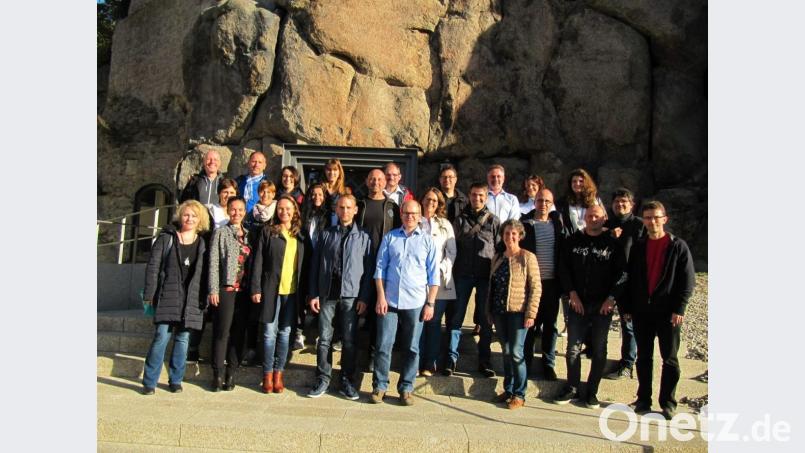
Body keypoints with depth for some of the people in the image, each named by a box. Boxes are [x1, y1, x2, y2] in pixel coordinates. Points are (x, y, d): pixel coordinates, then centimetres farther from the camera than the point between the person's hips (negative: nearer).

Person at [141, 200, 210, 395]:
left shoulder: (202, 244, 10)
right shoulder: (166, 238, 4)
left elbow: (205, 272, 8)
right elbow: (153, 267, 1)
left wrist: (204, 300, 3)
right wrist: (149, 294, -5)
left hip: (191, 299, 2)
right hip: (167, 296, -2)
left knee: (183, 339, 7)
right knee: (162, 337, -6)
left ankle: (175, 380, 19)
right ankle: (149, 382, 6)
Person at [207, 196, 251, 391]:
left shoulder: (249, 235, 14)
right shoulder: (221, 233, 4)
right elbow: (213, 263, -2)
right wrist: (213, 290, -9)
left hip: (244, 290, 4)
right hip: (226, 289, -4)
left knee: (239, 333, 5)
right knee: (222, 332, -3)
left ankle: (231, 374, 13)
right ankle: (218, 375, 5)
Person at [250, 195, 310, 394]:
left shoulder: (301, 235, 10)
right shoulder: (268, 232, 3)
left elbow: (306, 264, 9)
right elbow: (258, 261, -1)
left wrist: (305, 292, 3)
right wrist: (255, 288, -7)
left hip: (292, 290, 2)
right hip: (271, 289, -2)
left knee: (285, 332, 7)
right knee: (270, 331, 1)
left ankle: (278, 373, 17)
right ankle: (267, 374, 12)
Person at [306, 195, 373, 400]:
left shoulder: (363, 237, 6)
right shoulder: (326, 234, 9)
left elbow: (368, 269, 2)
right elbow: (315, 265, 7)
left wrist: (364, 297, -5)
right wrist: (313, 294, 1)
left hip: (351, 295, -1)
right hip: (327, 293, 1)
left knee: (349, 340, 5)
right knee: (324, 338, 4)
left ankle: (347, 381, 17)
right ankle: (323, 379, 16)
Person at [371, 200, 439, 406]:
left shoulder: (427, 240, 6)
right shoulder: (390, 237, 7)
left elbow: (433, 275, 5)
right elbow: (380, 269, 6)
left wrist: (430, 303, -2)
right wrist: (381, 297, -3)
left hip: (415, 303, 0)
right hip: (389, 301, 0)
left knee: (412, 348, 7)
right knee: (383, 346, 2)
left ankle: (406, 388, 19)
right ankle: (379, 386, 16)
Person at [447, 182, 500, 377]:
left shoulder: (493, 221, 6)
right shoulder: (460, 220, 7)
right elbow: (453, 246, 6)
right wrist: (453, 272, -2)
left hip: (486, 276, 0)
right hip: (463, 275, 0)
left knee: (486, 319, 6)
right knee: (457, 317, 2)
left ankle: (484, 360, 16)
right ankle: (452, 358, 9)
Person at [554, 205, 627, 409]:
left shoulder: (613, 244, 1)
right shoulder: (573, 241, 6)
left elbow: (622, 273, -2)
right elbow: (564, 268, 4)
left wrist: (611, 298, -10)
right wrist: (572, 293, -6)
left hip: (603, 305, -1)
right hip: (578, 303, 1)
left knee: (599, 349, 6)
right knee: (573, 347, 3)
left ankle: (592, 391, 17)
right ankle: (572, 388, 15)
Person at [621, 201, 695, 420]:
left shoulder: (678, 246, -3)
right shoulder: (637, 247, 7)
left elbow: (688, 281, -5)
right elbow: (630, 278, 9)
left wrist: (679, 308, -12)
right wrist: (627, 307, 5)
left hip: (668, 312, -3)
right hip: (641, 311, 3)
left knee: (670, 358, 6)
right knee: (643, 357, 10)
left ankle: (668, 402, 17)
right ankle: (643, 399, 20)